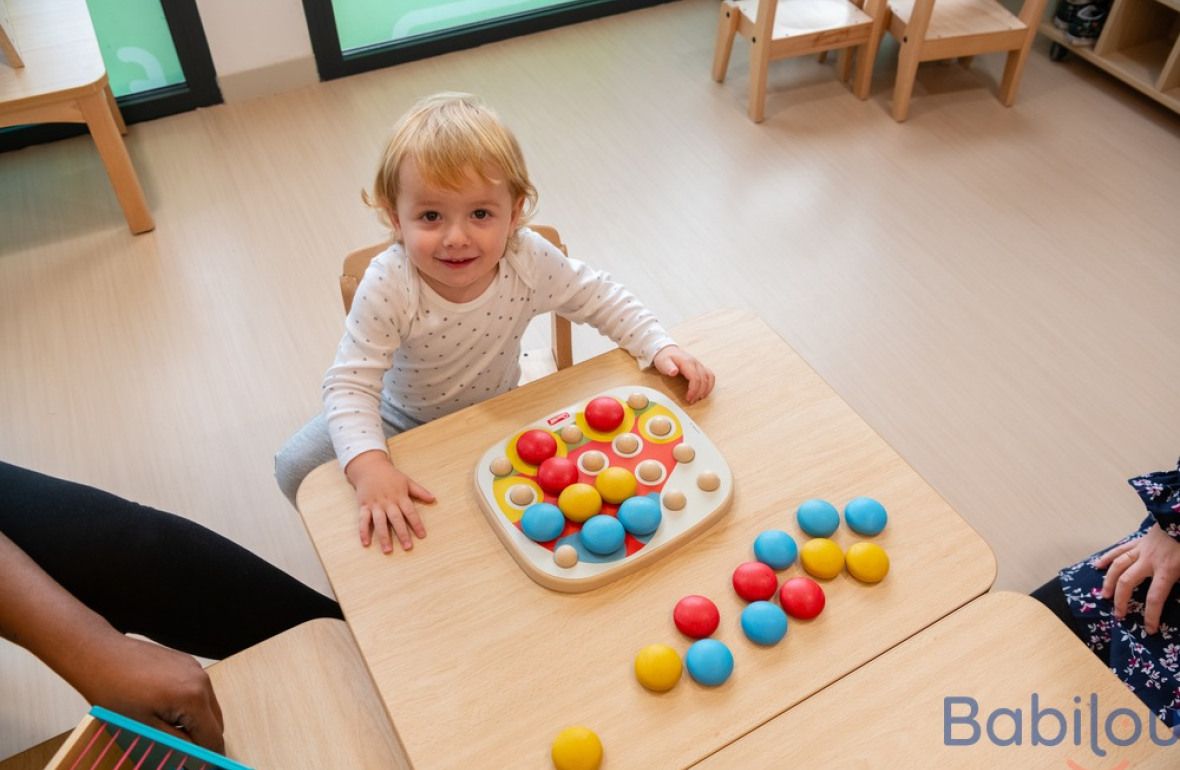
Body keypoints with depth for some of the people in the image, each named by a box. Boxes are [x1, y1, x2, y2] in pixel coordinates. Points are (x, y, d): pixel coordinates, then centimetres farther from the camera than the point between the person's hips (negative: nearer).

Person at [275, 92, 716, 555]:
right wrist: (368, 464, -48)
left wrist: (659, 346, -24)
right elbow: (350, 382, -33)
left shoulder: (531, 262, -27)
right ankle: (375, 526, 20)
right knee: (298, 466, -10)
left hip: (496, 410, 1)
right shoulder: (388, 287, -34)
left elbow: (600, 299, -12)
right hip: (406, 417, -1)